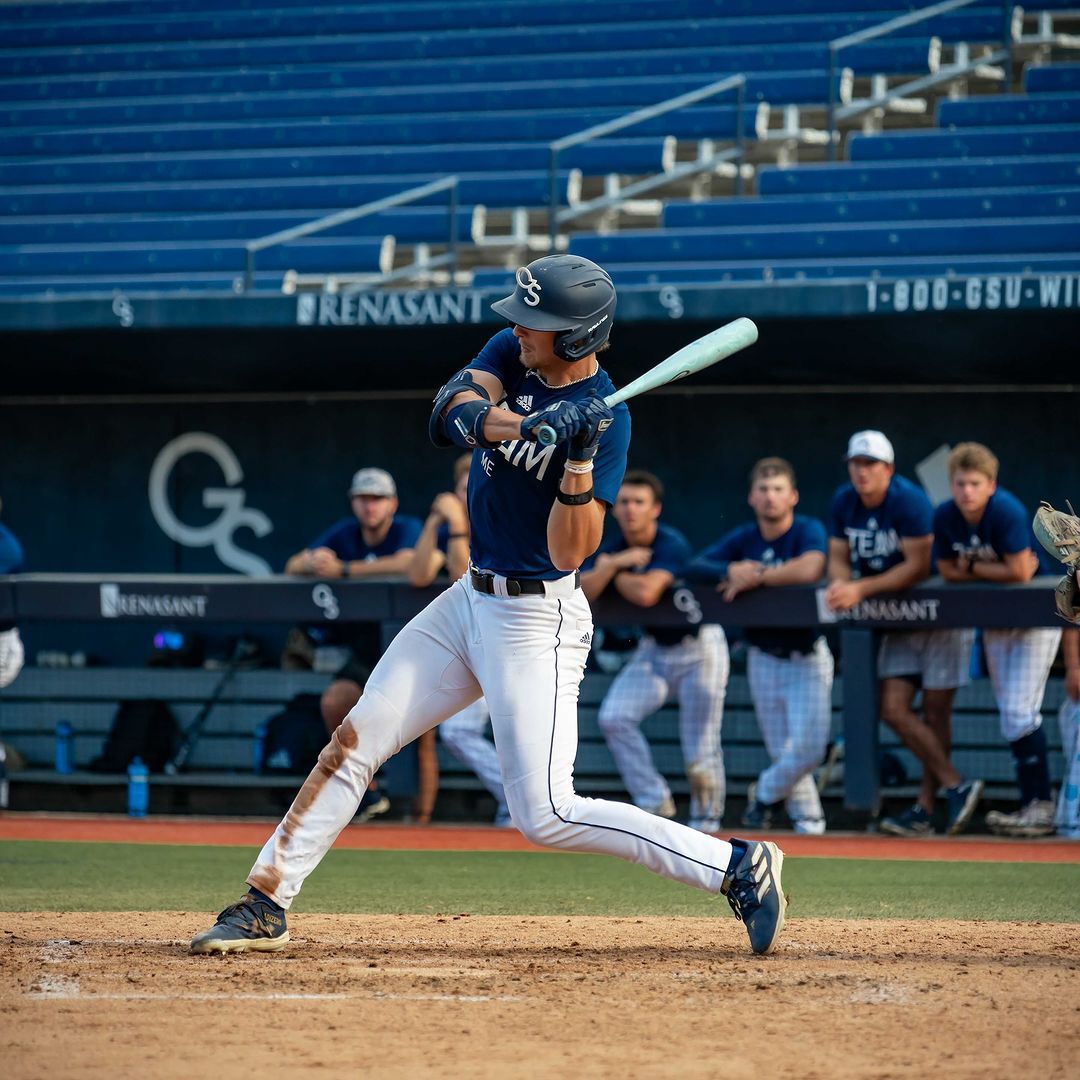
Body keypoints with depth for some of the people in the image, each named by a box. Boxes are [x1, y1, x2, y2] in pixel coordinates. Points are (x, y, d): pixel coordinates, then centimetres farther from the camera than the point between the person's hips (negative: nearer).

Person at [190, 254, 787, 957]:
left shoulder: (605, 420, -18)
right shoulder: (512, 354, 2)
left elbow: (569, 552, -23)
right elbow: (453, 412, -17)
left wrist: (579, 454, -35)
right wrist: (525, 425, -35)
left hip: (538, 620, -8)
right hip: (472, 601, 8)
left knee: (546, 814, -13)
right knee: (355, 741, 5)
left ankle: (739, 866, -8)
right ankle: (267, 906, 13)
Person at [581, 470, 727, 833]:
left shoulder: (671, 544, -22)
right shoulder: (612, 548, -3)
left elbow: (646, 593, -35)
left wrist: (612, 572, -17)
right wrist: (615, 564, -27)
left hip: (698, 647, -6)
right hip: (653, 649, 6)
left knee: (700, 753, -4)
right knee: (614, 717, -14)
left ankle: (705, 823, 14)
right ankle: (654, 802, -4)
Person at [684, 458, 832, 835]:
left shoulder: (809, 531, -11)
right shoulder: (742, 539, 3)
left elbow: (809, 569, -32)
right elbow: (692, 569, -3)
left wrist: (753, 577, -22)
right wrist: (731, 570, -23)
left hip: (807, 655, -4)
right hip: (763, 659, 4)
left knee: (808, 748, -11)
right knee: (782, 750, 6)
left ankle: (766, 791, 16)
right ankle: (807, 818, 21)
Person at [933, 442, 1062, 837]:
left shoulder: (1006, 510, -25)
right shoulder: (945, 516, -7)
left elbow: (1019, 573, -27)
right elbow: (947, 571, -1)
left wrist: (974, 568, -15)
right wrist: (1000, 573, -13)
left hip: (1036, 615, -7)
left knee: (1020, 711, -15)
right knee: (1010, 715, 8)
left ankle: (1040, 807, -12)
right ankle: (1032, 805, 14)